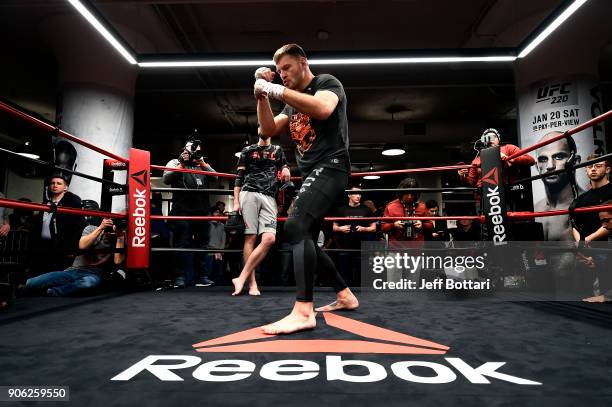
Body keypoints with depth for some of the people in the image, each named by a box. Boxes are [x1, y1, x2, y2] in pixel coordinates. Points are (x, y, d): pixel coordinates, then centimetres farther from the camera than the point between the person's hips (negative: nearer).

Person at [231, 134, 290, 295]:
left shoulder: (278, 150, 22)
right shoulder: (248, 150, 15)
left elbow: (284, 167, 31)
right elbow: (239, 177, 11)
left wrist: (286, 169, 4)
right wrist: (236, 202, 0)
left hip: (269, 197, 2)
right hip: (249, 193, -2)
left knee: (269, 239, -16)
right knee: (250, 237, -9)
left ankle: (241, 278, -12)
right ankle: (252, 283, -5)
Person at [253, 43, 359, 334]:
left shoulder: (327, 83, 0)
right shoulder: (292, 103, 23)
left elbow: (323, 109, -23)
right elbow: (268, 130, 15)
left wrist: (278, 90, -20)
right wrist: (262, 95, 4)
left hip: (329, 167, -10)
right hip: (312, 174, 10)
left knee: (295, 227, -27)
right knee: (304, 238, 11)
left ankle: (303, 312, -29)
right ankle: (345, 295, 22)